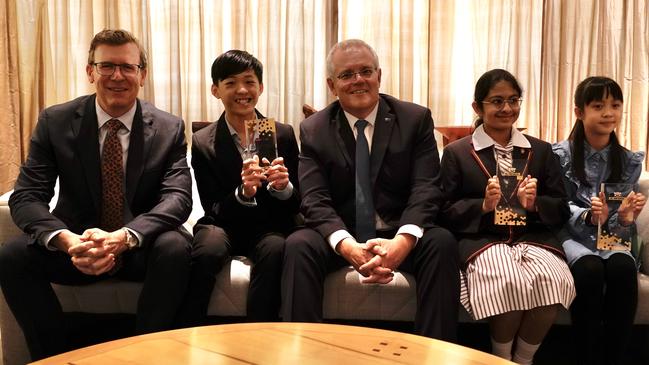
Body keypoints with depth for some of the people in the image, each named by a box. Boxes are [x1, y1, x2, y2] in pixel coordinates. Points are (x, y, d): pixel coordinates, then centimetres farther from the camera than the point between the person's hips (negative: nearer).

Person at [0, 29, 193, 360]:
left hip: (141, 249, -1)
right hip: (75, 245, 2)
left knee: (175, 247, -32)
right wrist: (66, 240, -31)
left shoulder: (168, 128, -5)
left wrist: (124, 237, -35)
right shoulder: (55, 122, -3)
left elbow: (177, 196, -16)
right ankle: (56, 355, -6)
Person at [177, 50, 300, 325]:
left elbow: (296, 205, 2)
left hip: (270, 227, 1)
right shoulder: (203, 143, -2)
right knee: (209, 248, -34)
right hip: (224, 226, 0)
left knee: (275, 249, -34)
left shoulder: (283, 134, 1)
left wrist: (284, 186, -23)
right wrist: (243, 192, -26)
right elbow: (214, 210, -5)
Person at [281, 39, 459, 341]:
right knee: (298, 245, -29)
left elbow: (425, 189, -9)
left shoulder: (416, 119, 0)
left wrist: (401, 242, -30)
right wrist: (349, 247, -29)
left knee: (442, 242, -29)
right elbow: (315, 200, -8)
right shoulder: (313, 130, 2)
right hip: (341, 238, 0)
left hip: (400, 236, 0)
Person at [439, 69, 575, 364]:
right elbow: (446, 213, 4)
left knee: (551, 280, -30)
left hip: (533, 237, 3)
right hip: (481, 240, -2)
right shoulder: (456, 153, 9)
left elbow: (562, 210, 12)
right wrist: (483, 206, -13)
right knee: (509, 283, -33)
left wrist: (534, 204, -10)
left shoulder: (542, 151, 17)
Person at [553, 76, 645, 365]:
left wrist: (625, 218, -18)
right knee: (590, 268, -34)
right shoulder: (561, 154, -4)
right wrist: (589, 216, -23)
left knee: (623, 267, -31)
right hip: (570, 234, -2)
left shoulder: (629, 161, 7)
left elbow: (620, 222, 7)